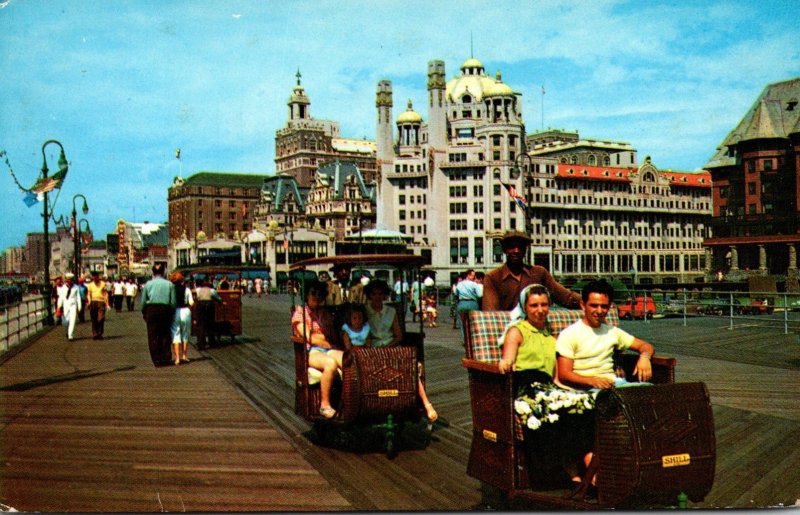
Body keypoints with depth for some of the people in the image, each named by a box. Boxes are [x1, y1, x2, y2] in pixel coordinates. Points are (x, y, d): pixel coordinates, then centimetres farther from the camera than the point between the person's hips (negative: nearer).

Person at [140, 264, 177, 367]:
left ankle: (157, 360, 5)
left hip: (151, 310, 0)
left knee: (153, 336, 6)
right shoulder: (169, 284, 0)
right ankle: (166, 359, 9)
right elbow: (173, 301, -2)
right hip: (165, 310, 1)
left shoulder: (148, 284, 1)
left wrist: (144, 313, 15)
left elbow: (143, 301, 3)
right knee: (165, 335, 10)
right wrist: (172, 313, 9)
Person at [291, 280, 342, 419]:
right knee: (331, 363, -37)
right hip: (308, 351, -5)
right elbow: (308, 338, -5)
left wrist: (318, 336, -3)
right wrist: (328, 343, -5)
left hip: (327, 349, 5)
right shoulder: (300, 312, 7)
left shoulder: (325, 314, 24)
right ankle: (324, 405, -27)